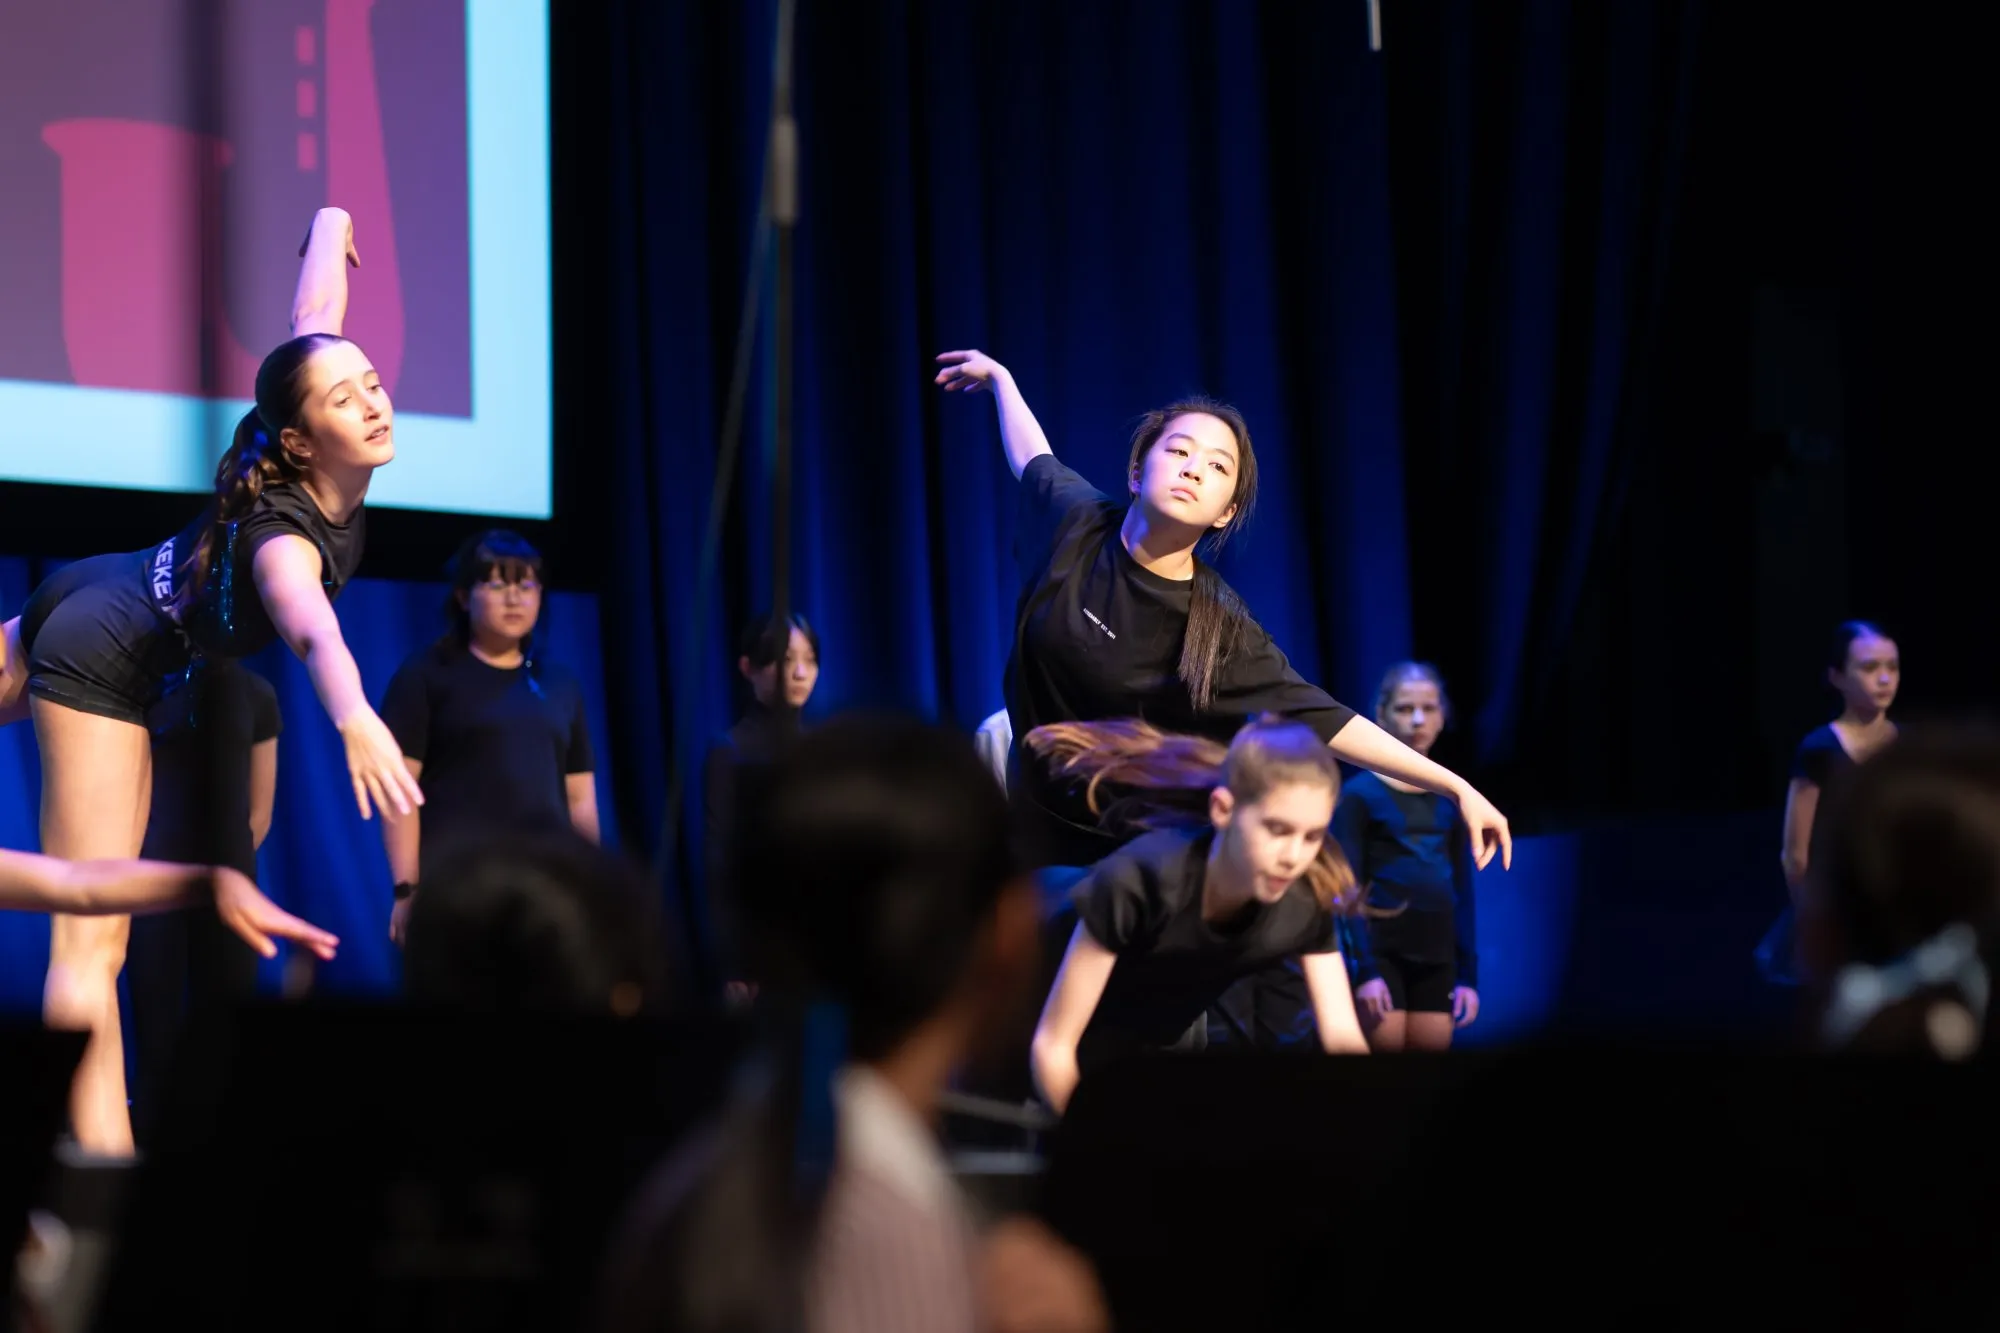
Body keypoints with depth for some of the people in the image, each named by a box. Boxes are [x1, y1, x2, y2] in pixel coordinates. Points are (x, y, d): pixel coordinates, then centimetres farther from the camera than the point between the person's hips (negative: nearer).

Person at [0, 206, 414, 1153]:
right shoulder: (282, 537, -36)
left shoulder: (338, 478, -14)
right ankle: (99, 1152, -23)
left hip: (97, 595, 9)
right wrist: (353, 718, -79)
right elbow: (311, 625, -59)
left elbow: (315, 315, 3)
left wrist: (332, 223, 24)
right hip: (106, 660, -9)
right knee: (91, 945, -15)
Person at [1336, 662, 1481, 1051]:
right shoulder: (1361, 794, -3)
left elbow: (1462, 893, 13)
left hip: (1436, 958, 5)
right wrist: (1364, 970, -16)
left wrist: (1468, 976, 9)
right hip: (1380, 951, -5)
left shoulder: (1452, 799, 11)